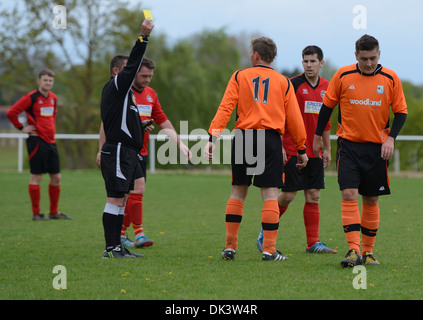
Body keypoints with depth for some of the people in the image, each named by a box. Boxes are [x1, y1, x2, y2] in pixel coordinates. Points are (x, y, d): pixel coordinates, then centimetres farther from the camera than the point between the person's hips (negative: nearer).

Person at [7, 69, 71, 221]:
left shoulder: (53, 98, 12)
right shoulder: (31, 97, -9)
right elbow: (11, 112, -11)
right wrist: (22, 128, -8)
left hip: (51, 141, 7)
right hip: (37, 141, -7)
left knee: (56, 177, 8)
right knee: (36, 177, -4)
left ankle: (54, 212, 17)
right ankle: (36, 213, 3)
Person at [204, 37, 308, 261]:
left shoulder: (239, 77, 8)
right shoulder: (284, 82, 10)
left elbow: (225, 108, -4)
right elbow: (294, 118, 9)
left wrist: (213, 136, -9)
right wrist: (302, 149, 15)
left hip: (243, 137, 1)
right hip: (271, 140, -1)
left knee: (238, 192, 12)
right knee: (270, 194, 0)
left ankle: (230, 246, 10)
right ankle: (269, 249, -5)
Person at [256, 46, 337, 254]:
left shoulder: (326, 87, 10)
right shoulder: (293, 85, -7)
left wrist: (327, 149, 19)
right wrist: (279, 145, -15)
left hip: (314, 152, 5)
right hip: (292, 150, -5)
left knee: (313, 196, 4)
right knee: (288, 195, -5)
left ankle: (313, 243, 8)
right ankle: (265, 234, 13)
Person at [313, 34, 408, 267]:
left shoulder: (390, 79, -2)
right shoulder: (343, 75, -3)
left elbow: (401, 111, 5)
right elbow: (327, 105, 7)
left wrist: (390, 137, -9)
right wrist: (318, 137, 11)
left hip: (377, 147, 1)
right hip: (348, 144, -1)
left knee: (371, 200, 7)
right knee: (349, 195, -13)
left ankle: (368, 252, 18)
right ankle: (354, 250, -15)